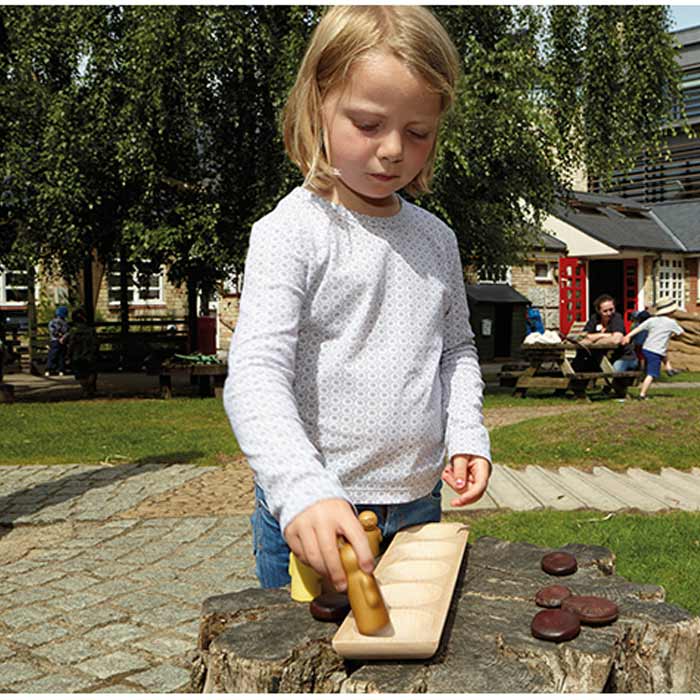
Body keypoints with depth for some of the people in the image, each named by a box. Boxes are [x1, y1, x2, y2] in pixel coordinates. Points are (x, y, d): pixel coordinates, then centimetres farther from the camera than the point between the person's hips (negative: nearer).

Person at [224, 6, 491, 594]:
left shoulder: (437, 240, 7)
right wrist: (301, 490, -36)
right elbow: (256, 377, -22)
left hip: (419, 506, 6)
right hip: (308, 518, -5)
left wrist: (466, 435, 3)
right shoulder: (290, 234, -13)